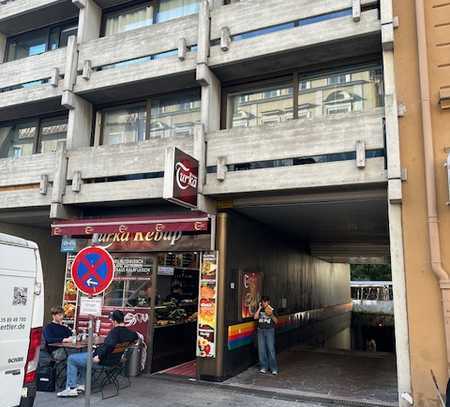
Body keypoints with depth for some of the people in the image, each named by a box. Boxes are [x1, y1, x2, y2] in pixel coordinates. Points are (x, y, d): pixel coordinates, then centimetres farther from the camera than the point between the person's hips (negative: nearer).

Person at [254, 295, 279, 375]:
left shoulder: (272, 310, 2)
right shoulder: (260, 310, 9)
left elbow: (276, 321, 1)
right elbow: (255, 317, -6)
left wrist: (272, 315, -16)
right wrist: (260, 308, -7)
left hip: (269, 330, -3)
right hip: (261, 330, 3)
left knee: (271, 349, -7)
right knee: (261, 349, 3)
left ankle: (274, 368, 1)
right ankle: (263, 367, 15)